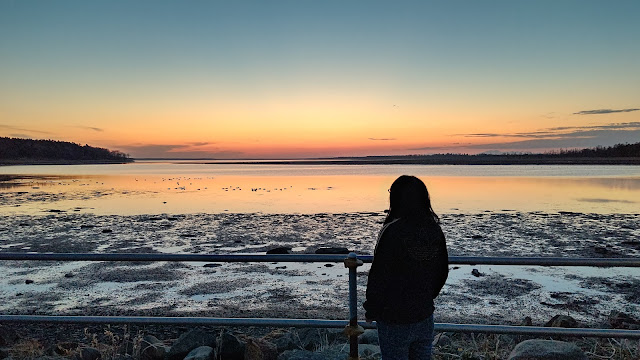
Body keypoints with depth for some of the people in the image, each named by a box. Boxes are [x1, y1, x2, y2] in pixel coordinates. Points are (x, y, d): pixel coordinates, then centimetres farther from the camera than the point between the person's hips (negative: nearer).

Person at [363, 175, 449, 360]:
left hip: (394, 319, -5)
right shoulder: (434, 229, -3)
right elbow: (442, 272, 7)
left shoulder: (392, 231, -23)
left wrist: (371, 311, -4)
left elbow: (379, 276, -19)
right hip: (424, 316, 6)